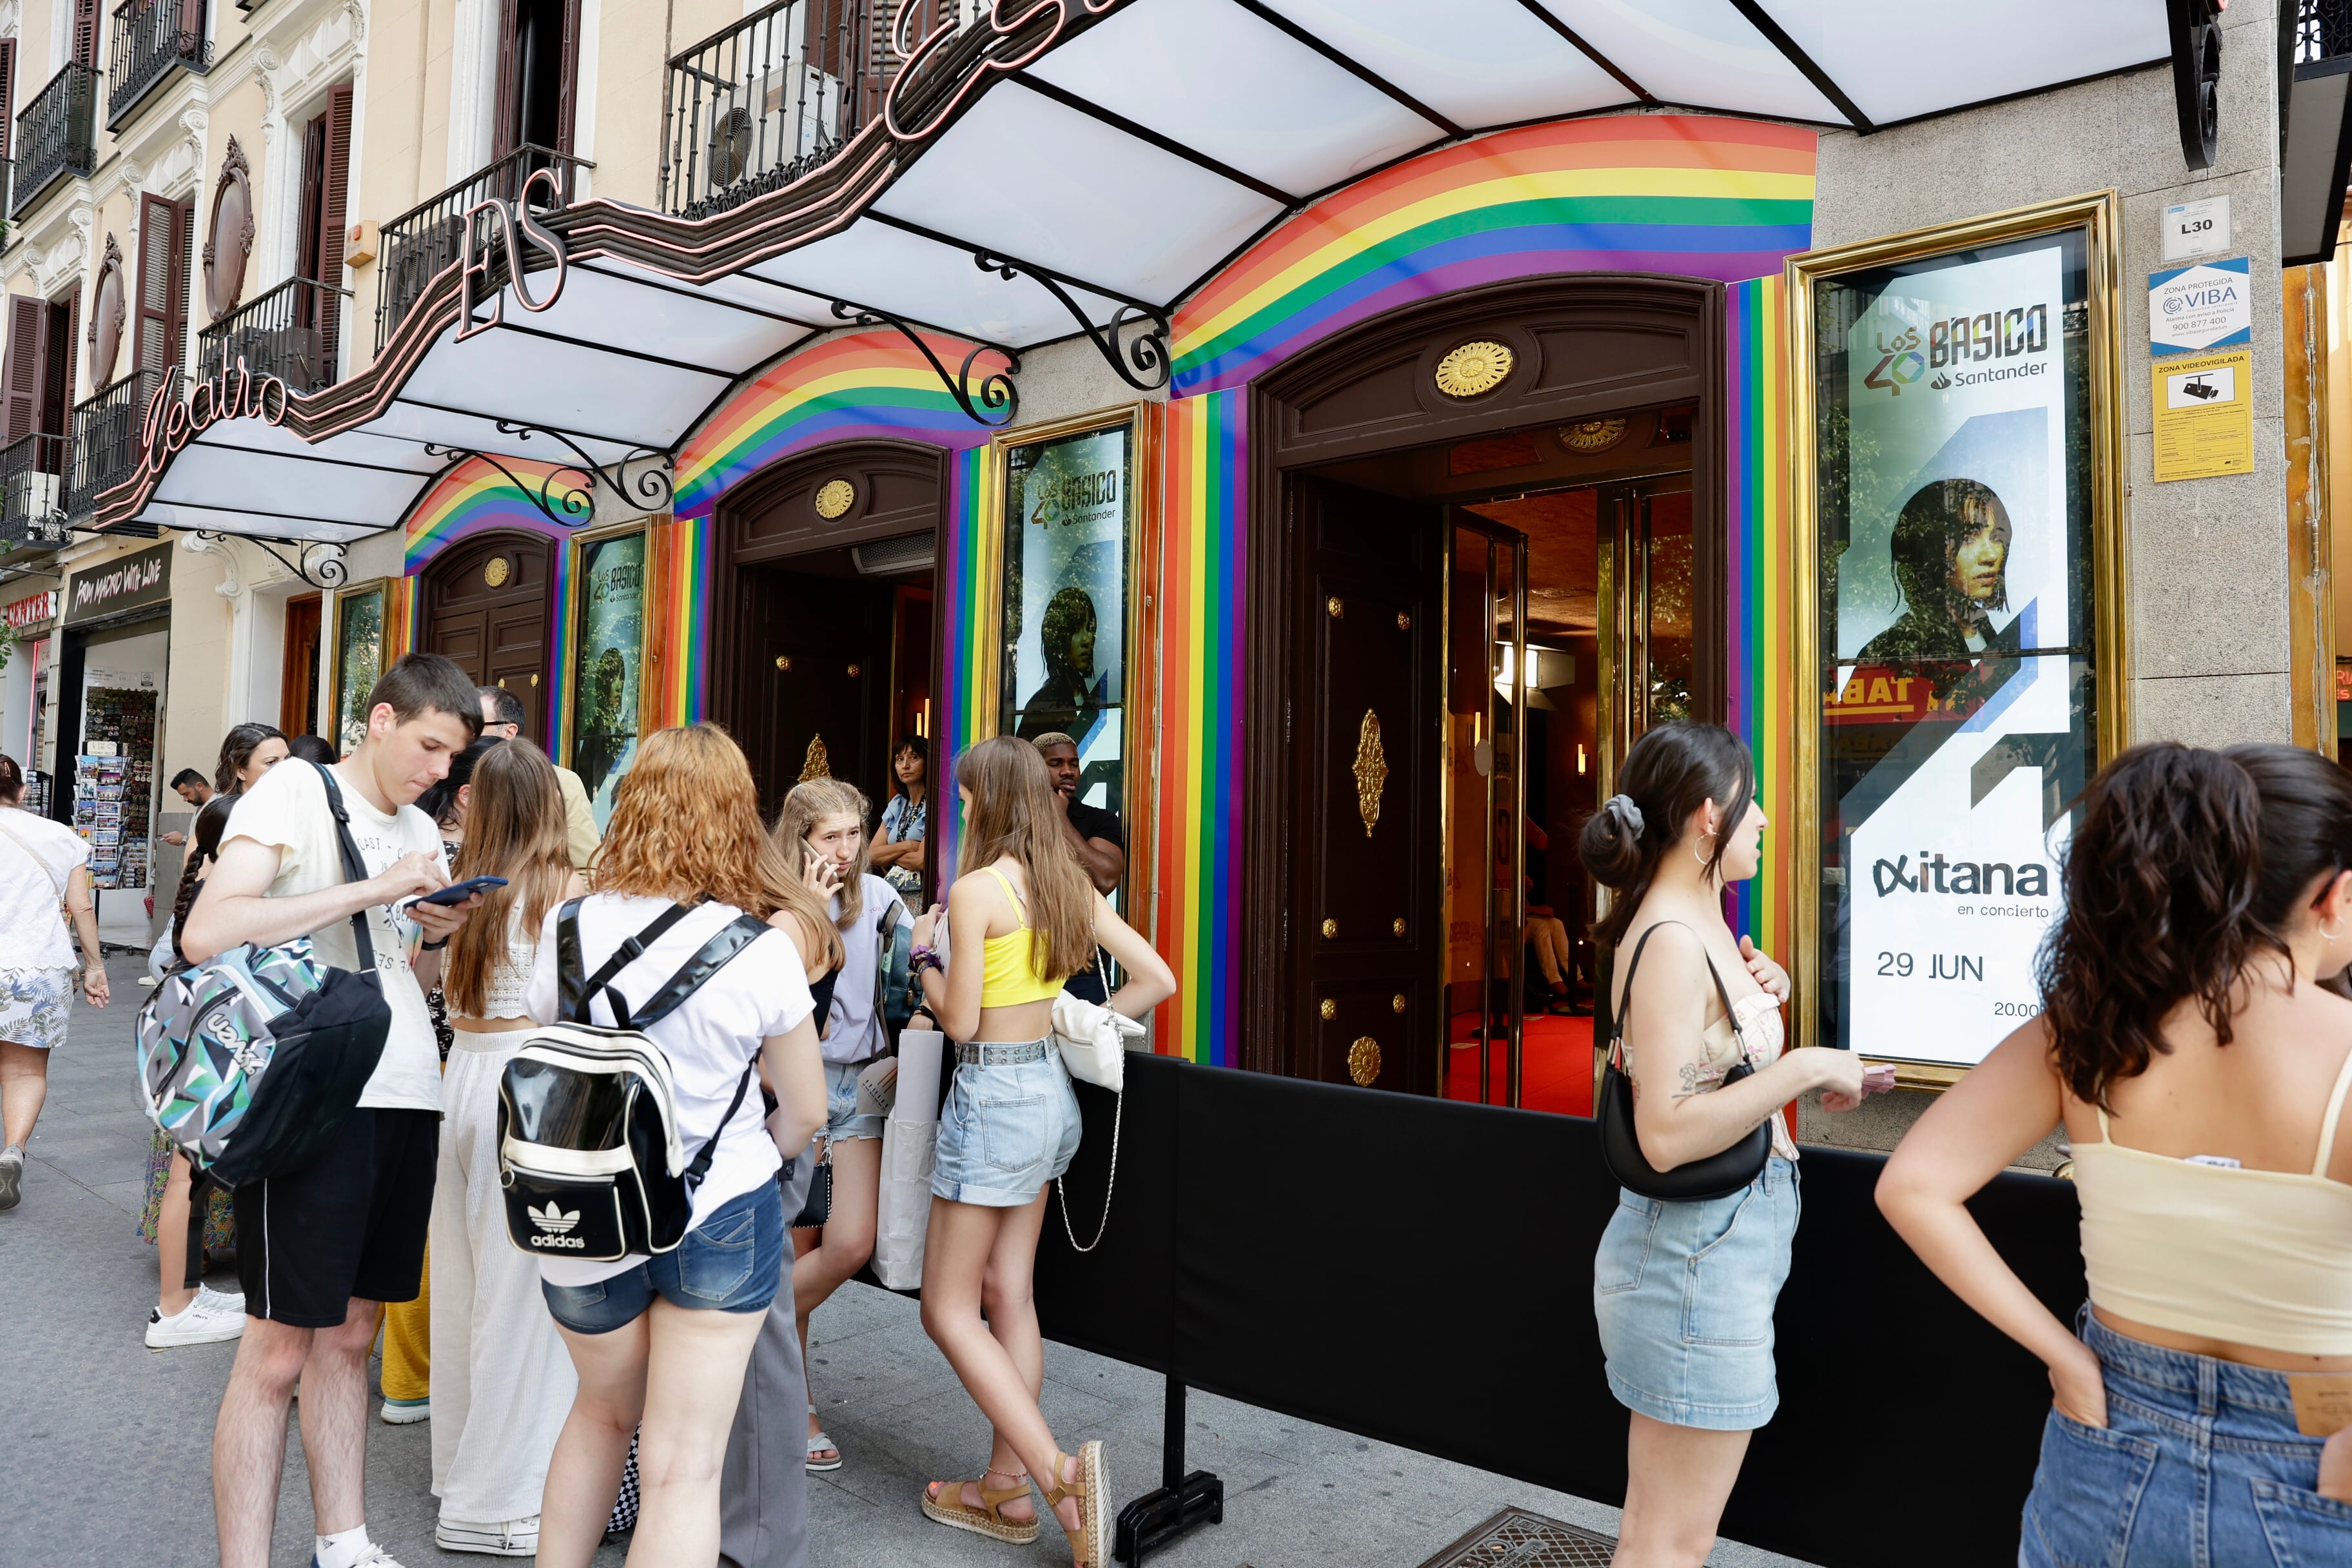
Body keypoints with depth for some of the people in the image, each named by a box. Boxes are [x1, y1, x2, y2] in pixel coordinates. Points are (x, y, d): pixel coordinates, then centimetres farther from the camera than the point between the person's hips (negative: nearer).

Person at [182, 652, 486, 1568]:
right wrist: (372, 889, -20)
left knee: (349, 1336, 15)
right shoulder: (296, 791, -4)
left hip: (406, 1097, 7)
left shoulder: (422, 832, 17)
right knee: (279, 1349, -2)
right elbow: (206, 933, -17)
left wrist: (439, 935, 2)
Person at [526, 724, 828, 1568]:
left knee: (601, 1413, 29)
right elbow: (806, 1112, -5)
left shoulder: (565, 928, -8)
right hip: (720, 1216, -3)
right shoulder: (761, 950, -16)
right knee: (683, 1465, 7)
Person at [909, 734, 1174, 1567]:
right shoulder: (1070, 884, 4)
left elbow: (959, 1021, -16)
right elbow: (1155, 979, 5)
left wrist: (924, 955, 1)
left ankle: (1060, 1472, -6)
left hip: (994, 1096, -8)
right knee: (1008, 1294, 15)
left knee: (948, 1308, 4)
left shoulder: (976, 890, -17)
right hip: (1050, 1087, 8)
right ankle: (1006, 1488, 23)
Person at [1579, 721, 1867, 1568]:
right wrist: (1804, 1066, -23)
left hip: (1714, 1243, 10)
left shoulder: (1700, 926, 8)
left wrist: (1760, 998, 5)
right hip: (1698, 1251, -10)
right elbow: (1666, 1133, -27)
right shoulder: (1671, 942, -21)